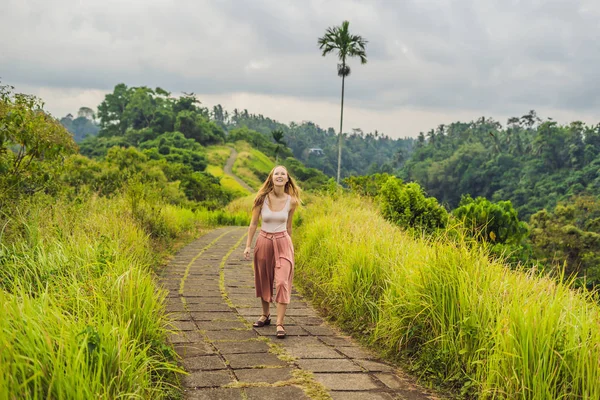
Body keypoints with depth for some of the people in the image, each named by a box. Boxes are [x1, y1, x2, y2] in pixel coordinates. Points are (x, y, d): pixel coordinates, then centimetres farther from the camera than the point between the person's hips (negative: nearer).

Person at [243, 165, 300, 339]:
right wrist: (248, 246, -6)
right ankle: (265, 315, 33)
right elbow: (253, 223, -1)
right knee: (264, 280, 14)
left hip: (283, 243, -1)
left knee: (282, 282, -11)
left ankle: (280, 323, -8)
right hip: (264, 242, 1)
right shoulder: (262, 199, -9)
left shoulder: (291, 201, -7)